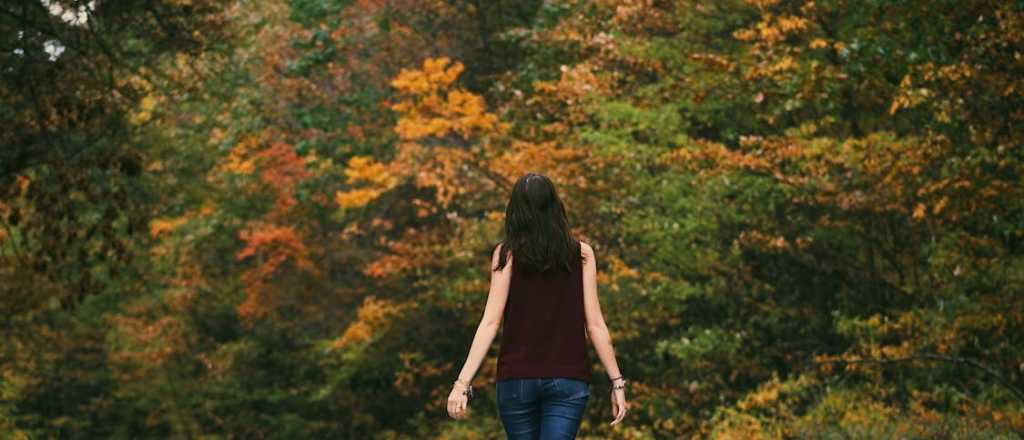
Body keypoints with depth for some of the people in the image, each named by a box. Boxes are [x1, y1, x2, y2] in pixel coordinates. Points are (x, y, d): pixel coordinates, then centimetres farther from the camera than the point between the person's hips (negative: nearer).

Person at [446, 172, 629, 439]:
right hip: (569, 379, 0)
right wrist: (617, 382, 4)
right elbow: (594, 325, -1)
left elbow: (491, 322, -8)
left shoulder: (507, 254, -1)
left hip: (517, 377, 0)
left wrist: (463, 382, -8)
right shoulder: (581, 254, 2)